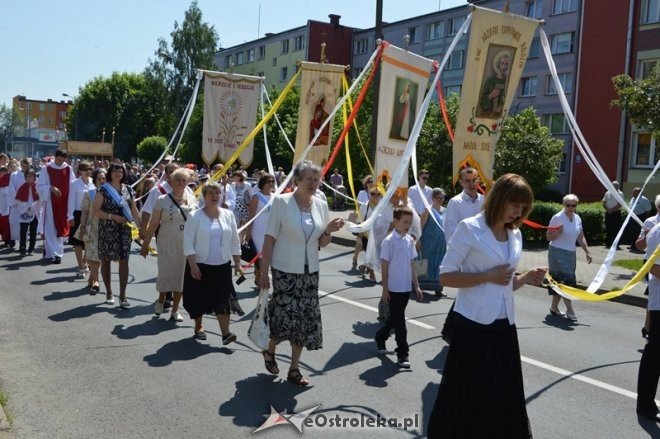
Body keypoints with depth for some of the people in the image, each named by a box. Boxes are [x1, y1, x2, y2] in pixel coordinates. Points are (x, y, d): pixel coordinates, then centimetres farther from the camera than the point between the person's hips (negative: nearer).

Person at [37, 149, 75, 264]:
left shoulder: (68, 169, 4)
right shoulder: (46, 169, -3)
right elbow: (39, 185, -2)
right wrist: (51, 188, -18)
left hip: (64, 203, 3)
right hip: (51, 203, -3)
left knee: (60, 227, 8)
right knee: (52, 229, -3)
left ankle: (51, 252, 20)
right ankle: (55, 253, -4)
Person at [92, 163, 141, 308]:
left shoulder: (128, 189, 9)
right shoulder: (103, 190, -2)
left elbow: (134, 209, 14)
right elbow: (95, 211, -7)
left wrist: (140, 226, 7)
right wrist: (112, 216, -17)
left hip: (124, 230, 2)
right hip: (107, 230, -2)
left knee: (124, 261, -4)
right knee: (106, 260, 8)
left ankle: (122, 295, 0)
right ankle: (109, 293, 22)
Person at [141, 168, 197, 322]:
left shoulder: (192, 200, 3)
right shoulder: (163, 200, -4)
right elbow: (153, 224, -3)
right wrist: (145, 244, -3)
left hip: (186, 244, 3)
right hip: (167, 244, -2)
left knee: (181, 274, 7)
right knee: (166, 273, -3)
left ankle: (175, 310, 21)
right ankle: (160, 300, 29)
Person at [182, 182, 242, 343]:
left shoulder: (228, 215, 5)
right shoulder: (195, 216, -6)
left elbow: (235, 241, 9)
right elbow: (188, 243, -8)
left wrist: (237, 263, 6)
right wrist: (193, 265, -15)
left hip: (222, 265, 2)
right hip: (200, 265, -2)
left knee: (222, 299, -5)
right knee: (199, 298, 9)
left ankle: (225, 333, -6)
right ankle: (198, 327, 30)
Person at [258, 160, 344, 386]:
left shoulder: (321, 205, 3)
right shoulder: (282, 202, -10)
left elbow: (322, 244, 11)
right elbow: (269, 239, -8)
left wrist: (328, 231, -11)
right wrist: (264, 272, -9)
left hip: (310, 273, 5)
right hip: (284, 272, -4)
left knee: (306, 319, 6)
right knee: (285, 316, -1)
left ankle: (294, 369, 23)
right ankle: (270, 350, 32)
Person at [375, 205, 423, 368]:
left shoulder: (410, 240, 6)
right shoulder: (389, 241, -13)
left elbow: (411, 264, 12)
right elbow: (384, 266, -11)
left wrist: (416, 286, 11)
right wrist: (385, 290, -11)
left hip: (406, 287, 6)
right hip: (394, 288, -6)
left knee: (395, 317, 18)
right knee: (399, 321, -1)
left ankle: (380, 337, 40)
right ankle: (402, 354, 6)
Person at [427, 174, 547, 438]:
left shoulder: (515, 234, 10)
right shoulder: (469, 228, -10)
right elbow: (446, 276, -12)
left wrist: (526, 278, -2)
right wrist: (488, 276, -19)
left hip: (504, 325, 6)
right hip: (474, 325, -6)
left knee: (504, 397, 11)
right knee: (469, 397, 3)